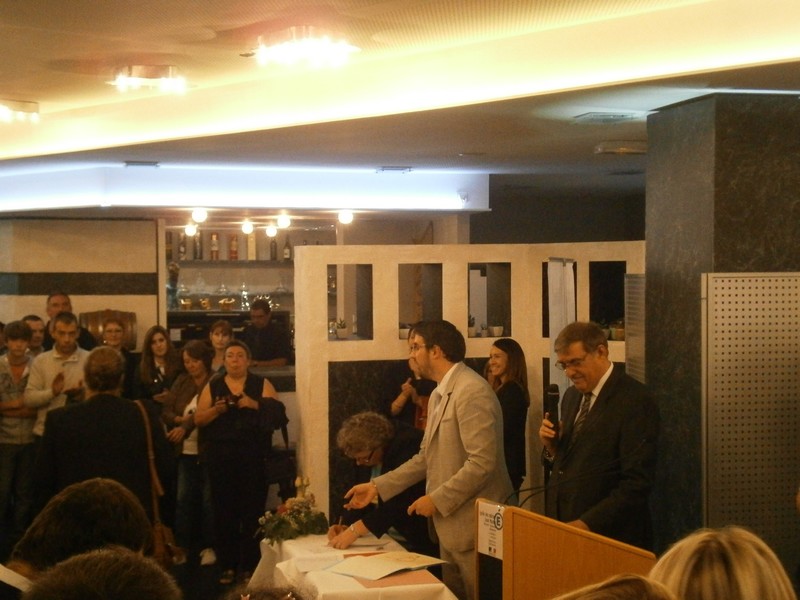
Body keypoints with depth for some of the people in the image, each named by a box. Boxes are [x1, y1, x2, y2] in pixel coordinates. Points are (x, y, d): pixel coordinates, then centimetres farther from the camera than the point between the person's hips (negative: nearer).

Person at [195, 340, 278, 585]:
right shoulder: (213, 386, 12)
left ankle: (250, 565, 5)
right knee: (223, 511, 0)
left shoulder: (261, 384, 8)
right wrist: (216, 409, -12)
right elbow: (199, 419, 6)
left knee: (252, 510, -4)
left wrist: (254, 405, -15)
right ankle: (228, 565, 9)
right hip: (220, 458, 1)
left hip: (253, 457, -1)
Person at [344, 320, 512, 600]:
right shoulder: (439, 394, 13)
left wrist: (437, 499, -18)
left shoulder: (472, 391, -19)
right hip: (450, 524, 10)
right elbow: (426, 457, 16)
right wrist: (378, 486, 10)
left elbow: (482, 463, -25)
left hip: (474, 526, -10)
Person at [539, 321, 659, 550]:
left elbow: (637, 482, -18)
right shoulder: (572, 396, 11)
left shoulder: (634, 401, -14)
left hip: (609, 536, -6)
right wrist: (552, 447, -3)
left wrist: (587, 523, -21)